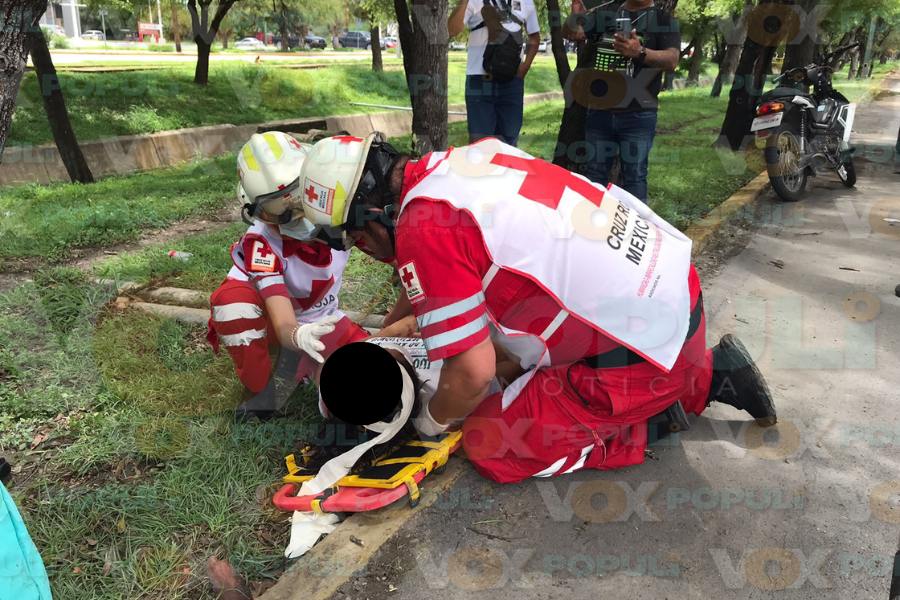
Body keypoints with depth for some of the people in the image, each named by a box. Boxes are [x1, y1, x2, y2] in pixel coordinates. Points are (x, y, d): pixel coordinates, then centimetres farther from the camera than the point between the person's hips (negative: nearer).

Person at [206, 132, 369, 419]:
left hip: (319, 321, 4)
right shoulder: (261, 246, -32)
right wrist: (299, 336, -64)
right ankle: (260, 390, -15)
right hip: (276, 323, -4)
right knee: (232, 297, -37)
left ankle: (296, 363, 10)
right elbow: (285, 326, -39)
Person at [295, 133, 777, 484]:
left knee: (490, 444, 2)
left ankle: (649, 418, 7)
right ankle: (707, 374, 23)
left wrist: (433, 421, 6)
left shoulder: (424, 228, -20)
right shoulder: (470, 155, 5)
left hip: (643, 344, -8)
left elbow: (472, 372, -17)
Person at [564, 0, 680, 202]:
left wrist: (640, 53, -34)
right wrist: (575, 18, -24)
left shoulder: (664, 20, 0)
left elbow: (672, 60, -15)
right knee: (594, 172, 11)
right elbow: (571, 33, 0)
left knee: (634, 176, -1)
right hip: (599, 110, 3)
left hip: (638, 115, -3)